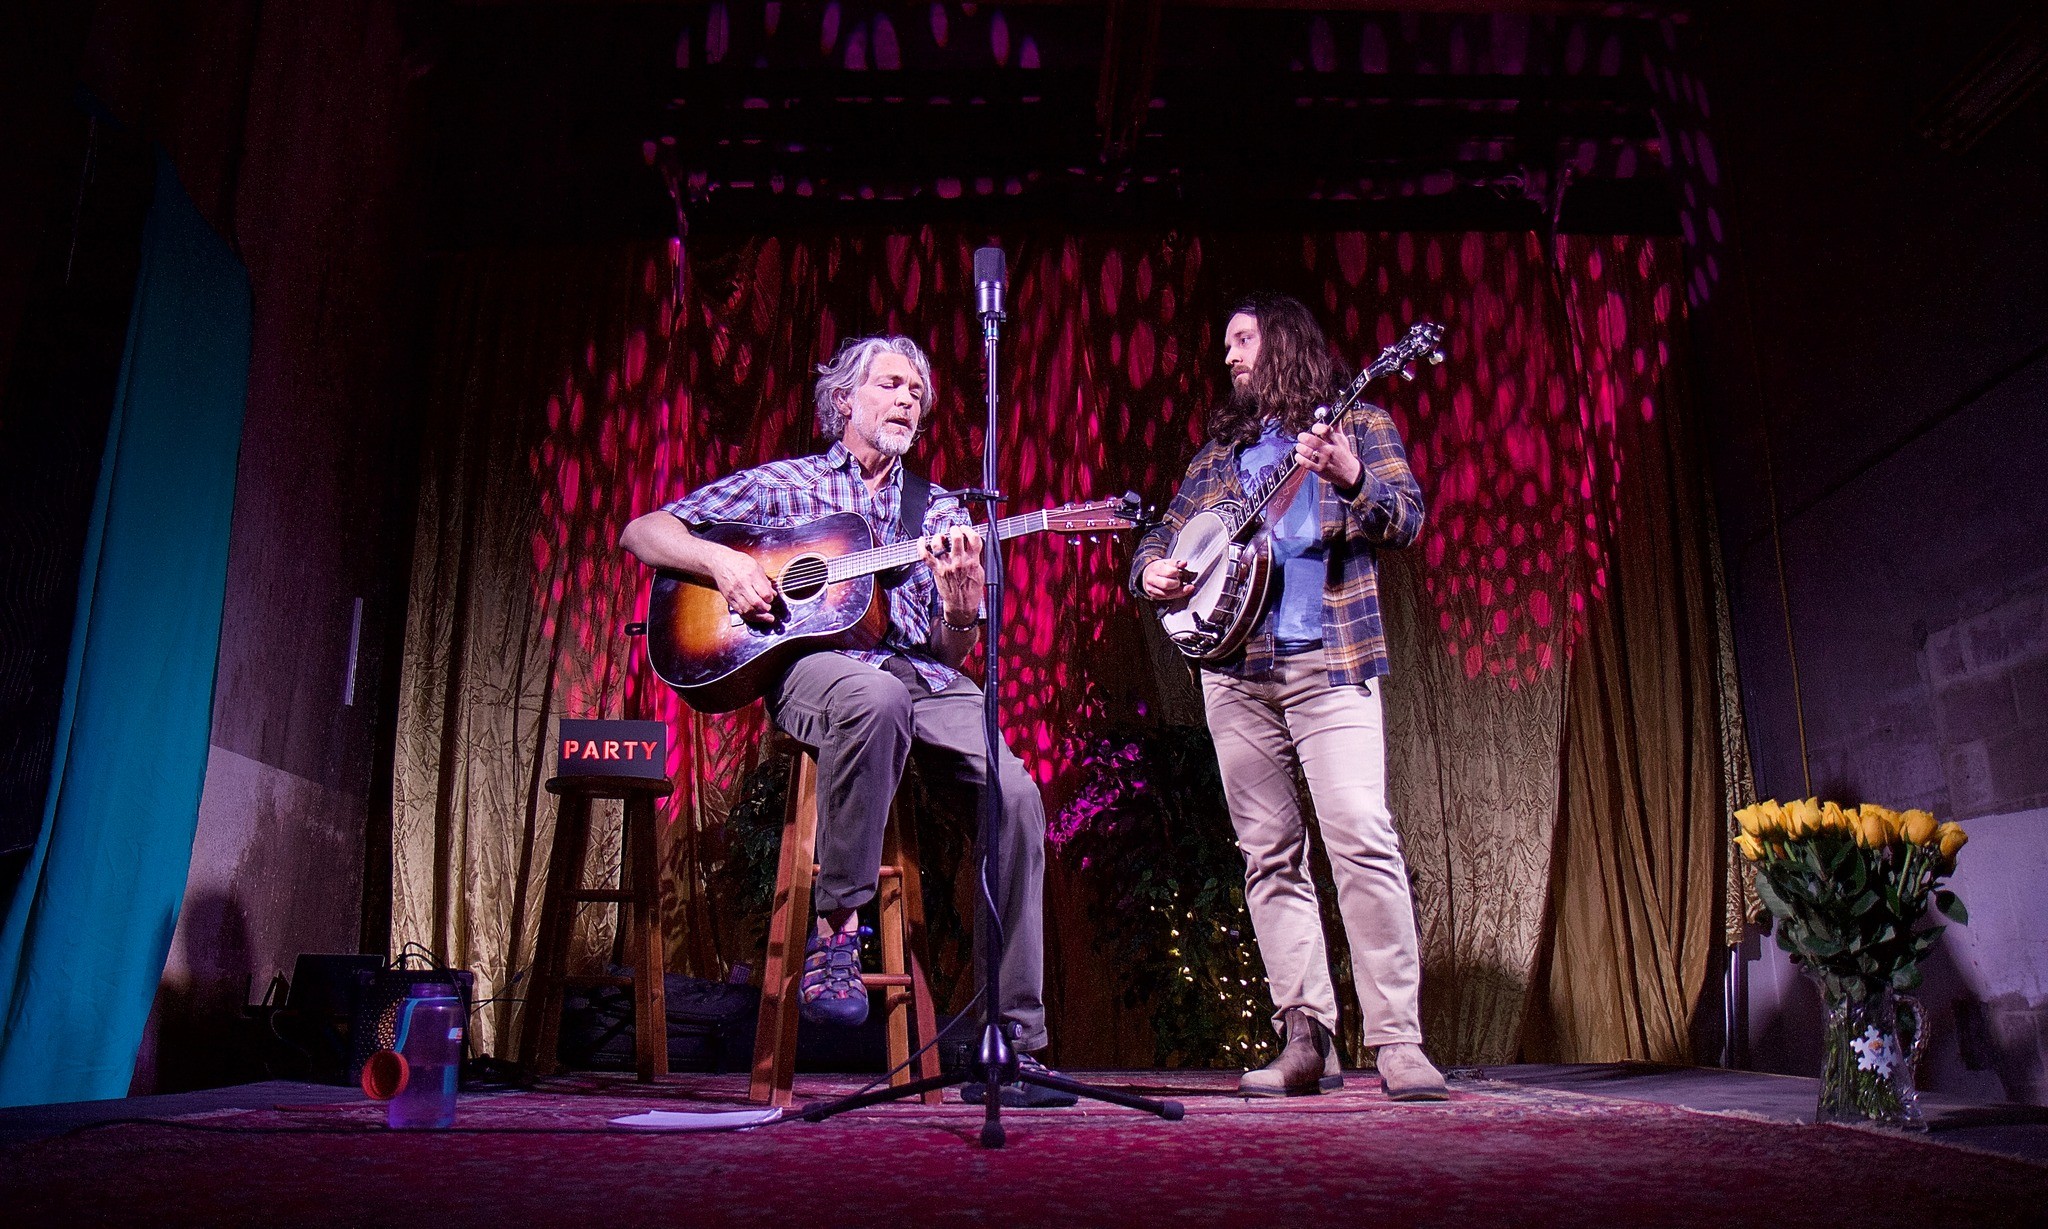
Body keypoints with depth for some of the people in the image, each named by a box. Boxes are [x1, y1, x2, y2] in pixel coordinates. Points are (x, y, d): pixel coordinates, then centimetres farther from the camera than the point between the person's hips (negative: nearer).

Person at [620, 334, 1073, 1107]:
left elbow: (952, 654, 14)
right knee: (876, 696, -41)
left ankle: (1011, 1045, -16)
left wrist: (962, 597, -9)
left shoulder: (939, 512, 21)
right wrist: (720, 560, -8)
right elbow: (642, 533, 12)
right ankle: (834, 925, -22)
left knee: (1016, 795, -25)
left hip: (921, 674, 3)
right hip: (810, 662, -3)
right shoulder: (784, 484, 15)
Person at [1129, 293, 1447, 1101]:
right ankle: (1306, 1039, 5)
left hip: (1329, 661, -4)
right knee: (1269, 854, 1)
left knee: (1362, 838, -16)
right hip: (1235, 669, 5)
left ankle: (1398, 1041, -11)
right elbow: (1162, 535, 26)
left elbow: (1407, 519, -2)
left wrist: (1352, 480, -22)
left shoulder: (1357, 423, 11)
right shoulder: (1220, 450, 23)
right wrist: (1151, 570, 3)